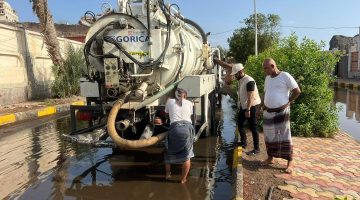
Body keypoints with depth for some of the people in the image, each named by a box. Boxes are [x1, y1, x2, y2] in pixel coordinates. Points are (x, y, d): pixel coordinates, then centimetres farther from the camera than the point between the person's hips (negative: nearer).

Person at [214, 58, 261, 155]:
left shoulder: (249, 81, -22)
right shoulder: (240, 79, 5)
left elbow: (250, 96, -26)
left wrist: (248, 110, -28)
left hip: (251, 106, -10)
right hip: (243, 106, 10)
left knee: (253, 127, -4)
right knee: (240, 123, 16)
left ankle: (256, 148, 3)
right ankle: (243, 142, 31)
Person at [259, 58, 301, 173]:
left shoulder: (285, 76, -10)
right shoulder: (267, 78, 11)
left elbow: (297, 91, -7)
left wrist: (287, 103, -9)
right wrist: (263, 104, 9)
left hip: (281, 112, -7)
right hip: (268, 112, 7)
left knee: (284, 136, -3)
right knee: (269, 136, 12)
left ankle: (290, 162, 7)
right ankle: (270, 158, 26)